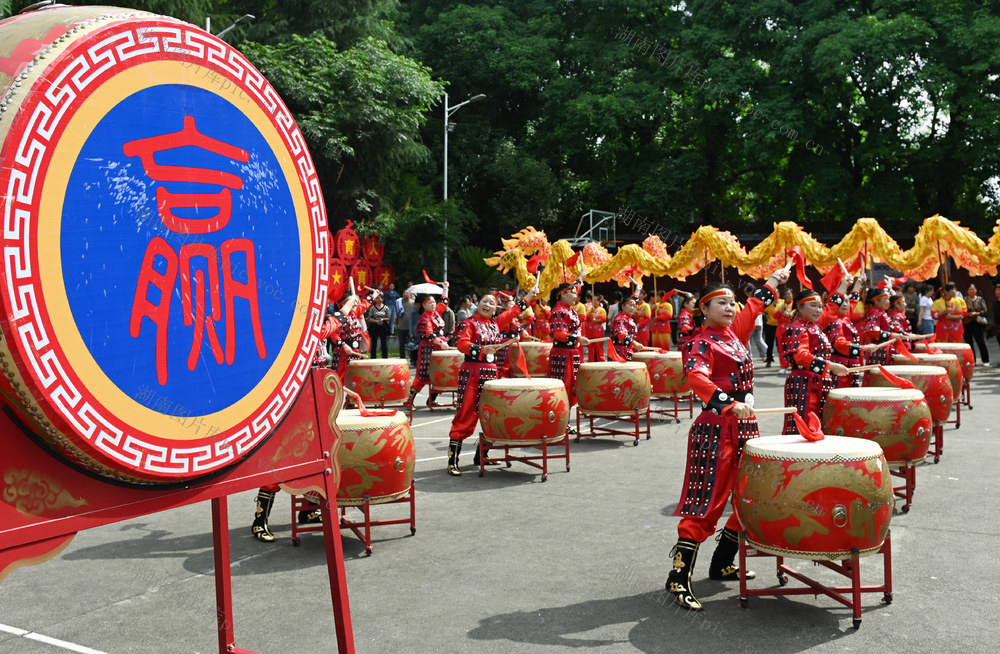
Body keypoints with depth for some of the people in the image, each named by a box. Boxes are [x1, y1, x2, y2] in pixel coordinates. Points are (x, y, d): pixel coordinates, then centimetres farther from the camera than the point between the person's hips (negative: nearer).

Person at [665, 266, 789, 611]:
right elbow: (697, 377, -28)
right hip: (716, 430, -9)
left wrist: (771, 283, 41)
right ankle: (678, 578, -6)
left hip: (745, 426, 9)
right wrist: (729, 404, -40)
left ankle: (722, 563, 26)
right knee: (707, 503, -10)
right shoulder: (701, 342, -10)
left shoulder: (733, 334, 15)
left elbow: (752, 309, 35)